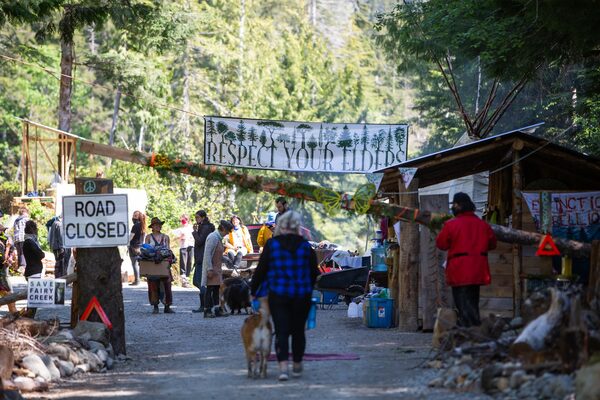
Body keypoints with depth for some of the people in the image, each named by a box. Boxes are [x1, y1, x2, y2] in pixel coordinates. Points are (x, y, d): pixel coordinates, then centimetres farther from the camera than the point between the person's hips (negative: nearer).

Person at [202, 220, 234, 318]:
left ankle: (217, 310, 10)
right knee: (210, 289, -7)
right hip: (211, 269, -9)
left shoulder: (219, 238, 16)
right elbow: (207, 254, -20)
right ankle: (207, 311, -4)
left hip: (217, 269, 9)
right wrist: (209, 269, -23)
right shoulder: (213, 237, -15)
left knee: (217, 289, 8)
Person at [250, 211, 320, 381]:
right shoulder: (306, 246, 0)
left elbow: (261, 270, -2)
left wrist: (253, 291, 9)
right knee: (298, 331, 13)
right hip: (301, 295, 1)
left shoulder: (272, 245, -4)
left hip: (278, 295, -1)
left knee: (281, 331, -1)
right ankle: (297, 366, 23)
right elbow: (314, 272, 7)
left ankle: (283, 367, -16)